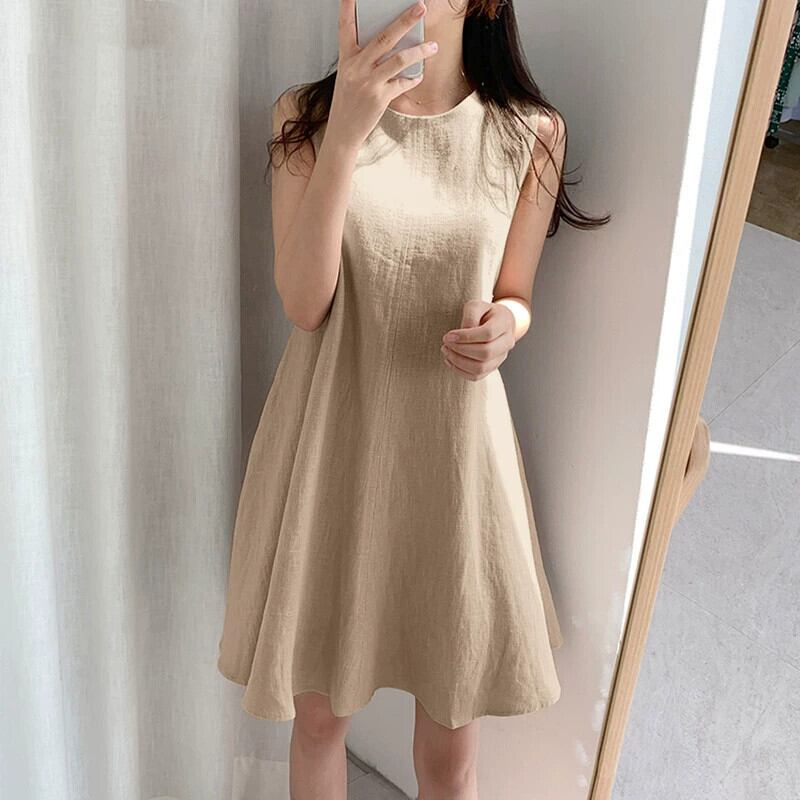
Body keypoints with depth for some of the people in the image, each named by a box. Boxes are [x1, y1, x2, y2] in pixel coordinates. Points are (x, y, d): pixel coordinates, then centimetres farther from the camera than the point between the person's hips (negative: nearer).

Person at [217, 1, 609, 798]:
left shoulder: (531, 135, -4)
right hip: (330, 444, 1)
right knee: (317, 715, 19)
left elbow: (513, 299, 7)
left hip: (454, 449, 0)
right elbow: (303, 304, -15)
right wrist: (345, 132, -26)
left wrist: (502, 329, -18)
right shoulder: (305, 117, -4)